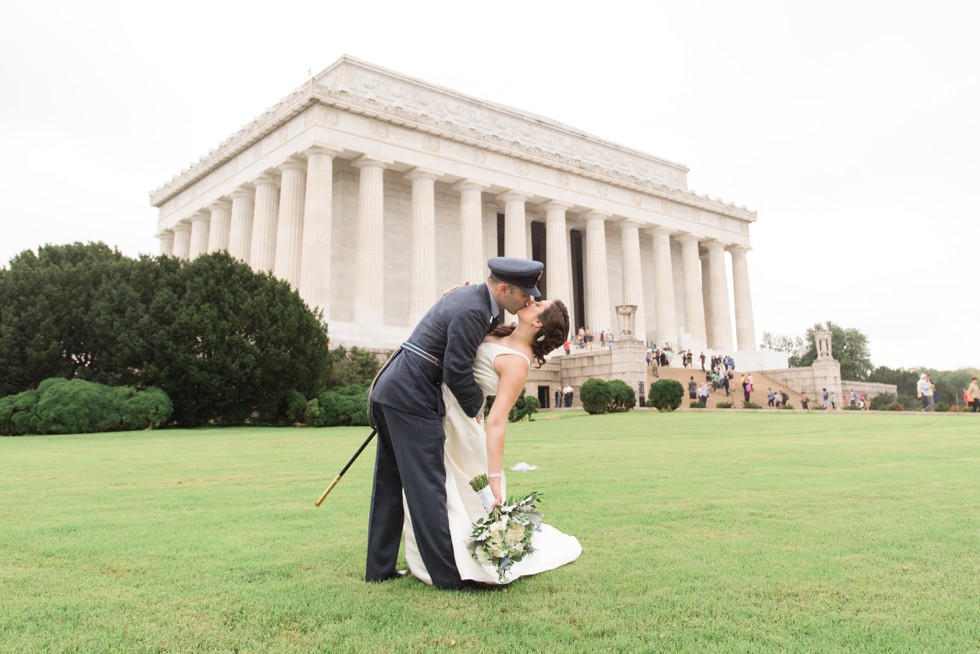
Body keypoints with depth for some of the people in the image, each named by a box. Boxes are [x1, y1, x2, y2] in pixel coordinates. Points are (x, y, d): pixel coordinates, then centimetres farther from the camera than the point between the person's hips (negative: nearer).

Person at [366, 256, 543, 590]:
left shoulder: (470, 293, 11)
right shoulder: (472, 312, -18)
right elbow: (457, 373, -16)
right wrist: (477, 406, -1)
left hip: (388, 390, 10)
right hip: (411, 398, -10)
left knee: (389, 484, 14)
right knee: (426, 486, -5)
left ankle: (379, 568, 24)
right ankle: (448, 574, 4)